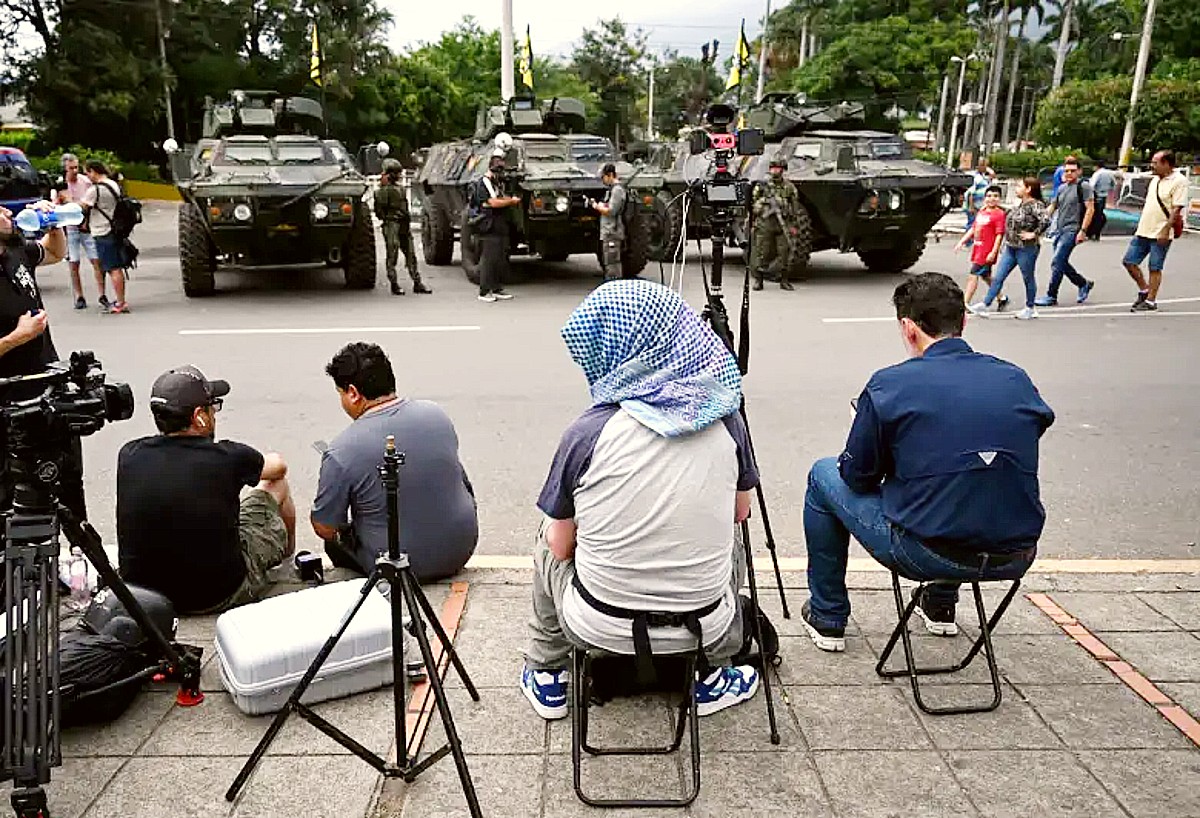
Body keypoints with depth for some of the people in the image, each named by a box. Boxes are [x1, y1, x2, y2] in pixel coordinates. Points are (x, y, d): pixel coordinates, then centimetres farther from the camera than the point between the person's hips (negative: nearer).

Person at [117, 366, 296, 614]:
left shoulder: (129, 456, -10)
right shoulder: (228, 458, -20)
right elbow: (277, 466, 5)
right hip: (220, 597, -4)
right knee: (276, 485, 17)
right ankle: (288, 562, 48)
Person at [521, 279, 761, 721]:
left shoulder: (587, 431, -17)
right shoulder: (725, 421, -8)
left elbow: (560, 547, -6)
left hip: (601, 626, -2)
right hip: (703, 626, 2)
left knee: (548, 544, 28)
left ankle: (546, 678, 37)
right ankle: (714, 678, 37)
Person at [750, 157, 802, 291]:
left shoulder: (789, 187, 8)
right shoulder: (762, 185, 6)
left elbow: (795, 208, 10)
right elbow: (754, 205, 13)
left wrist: (793, 225, 4)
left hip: (783, 225, 1)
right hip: (765, 224, -1)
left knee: (784, 253, -2)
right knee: (762, 253, -2)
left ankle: (784, 281, 7)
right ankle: (758, 280, 8)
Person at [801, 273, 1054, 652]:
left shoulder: (889, 385, -10)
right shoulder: (1016, 380, 3)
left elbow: (858, 476, -2)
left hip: (927, 555, -5)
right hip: (1015, 559, 5)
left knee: (824, 476, 18)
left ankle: (827, 619, 27)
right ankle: (940, 605, 46)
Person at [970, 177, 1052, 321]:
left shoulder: (1035, 205, -15)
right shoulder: (1021, 204, 12)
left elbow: (1046, 220, -31)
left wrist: (1034, 234, -22)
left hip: (1026, 249, -9)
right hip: (1011, 248, 9)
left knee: (1028, 279, 7)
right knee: (998, 277, 5)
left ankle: (1030, 309, 20)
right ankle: (985, 305, 7)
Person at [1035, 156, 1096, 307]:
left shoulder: (1083, 186, -5)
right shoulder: (1062, 188, 16)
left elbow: (1090, 209, -10)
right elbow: (1052, 207, 25)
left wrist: (1083, 231, -16)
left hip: (1072, 230, -8)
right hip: (1060, 230, 8)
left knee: (1056, 263, -12)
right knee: (1062, 263, 12)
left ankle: (1051, 296, -7)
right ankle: (1084, 284, 31)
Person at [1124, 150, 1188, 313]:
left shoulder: (1179, 181, -11)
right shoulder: (1155, 179, 13)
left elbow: (1177, 209, -16)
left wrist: (1166, 230, -22)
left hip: (1160, 234, -8)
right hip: (1143, 231, 8)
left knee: (1155, 268, -1)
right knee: (1129, 261, 7)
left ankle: (1150, 301, 7)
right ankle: (1144, 290, 23)